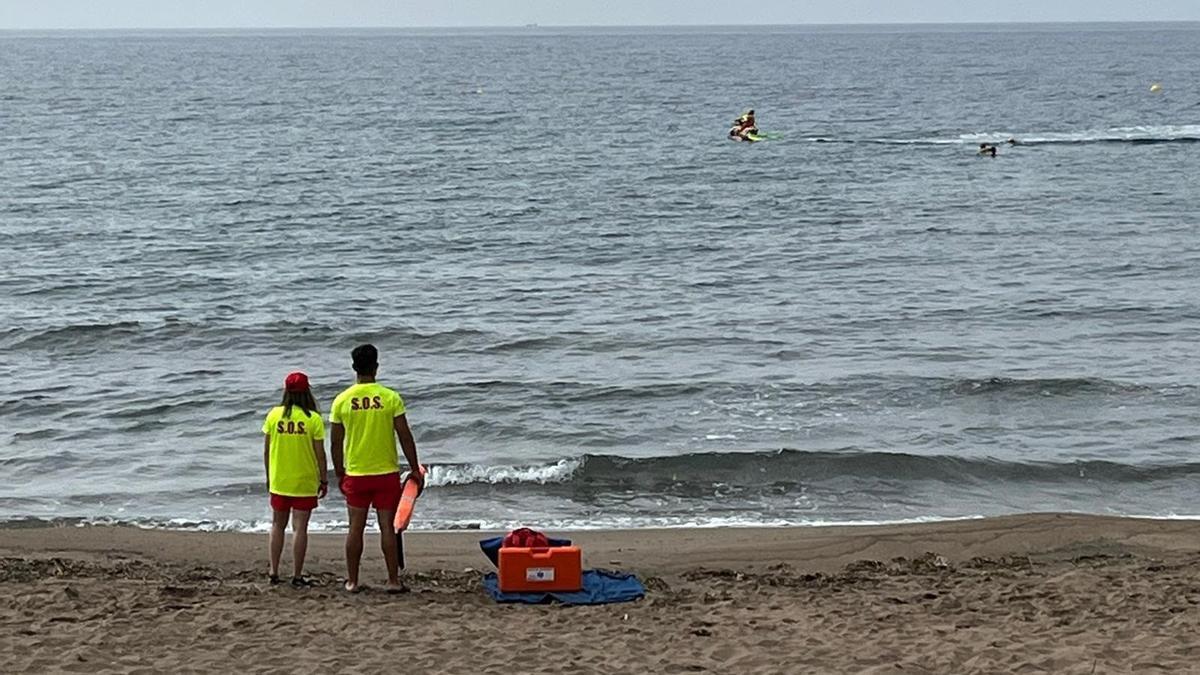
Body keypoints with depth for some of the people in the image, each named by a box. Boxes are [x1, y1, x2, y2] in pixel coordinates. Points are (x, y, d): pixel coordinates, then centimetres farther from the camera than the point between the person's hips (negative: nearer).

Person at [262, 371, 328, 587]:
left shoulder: (274, 415, -3)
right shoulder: (313, 419, -10)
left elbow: (266, 451, 2)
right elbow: (320, 454, -8)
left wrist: (269, 477, 15)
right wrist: (324, 480, 3)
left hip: (279, 481, 2)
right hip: (305, 482, -2)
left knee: (277, 526, 16)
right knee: (300, 528, 2)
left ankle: (274, 572, 16)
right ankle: (297, 575, 3)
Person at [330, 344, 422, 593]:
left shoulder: (341, 401, -3)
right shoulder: (391, 398, -8)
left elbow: (336, 443, 2)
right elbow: (405, 437, -5)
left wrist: (339, 474, 14)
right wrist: (415, 470, 4)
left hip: (355, 475, 1)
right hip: (386, 473, -1)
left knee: (355, 528, 8)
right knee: (387, 527, 3)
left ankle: (352, 582, 12)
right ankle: (393, 581, 5)